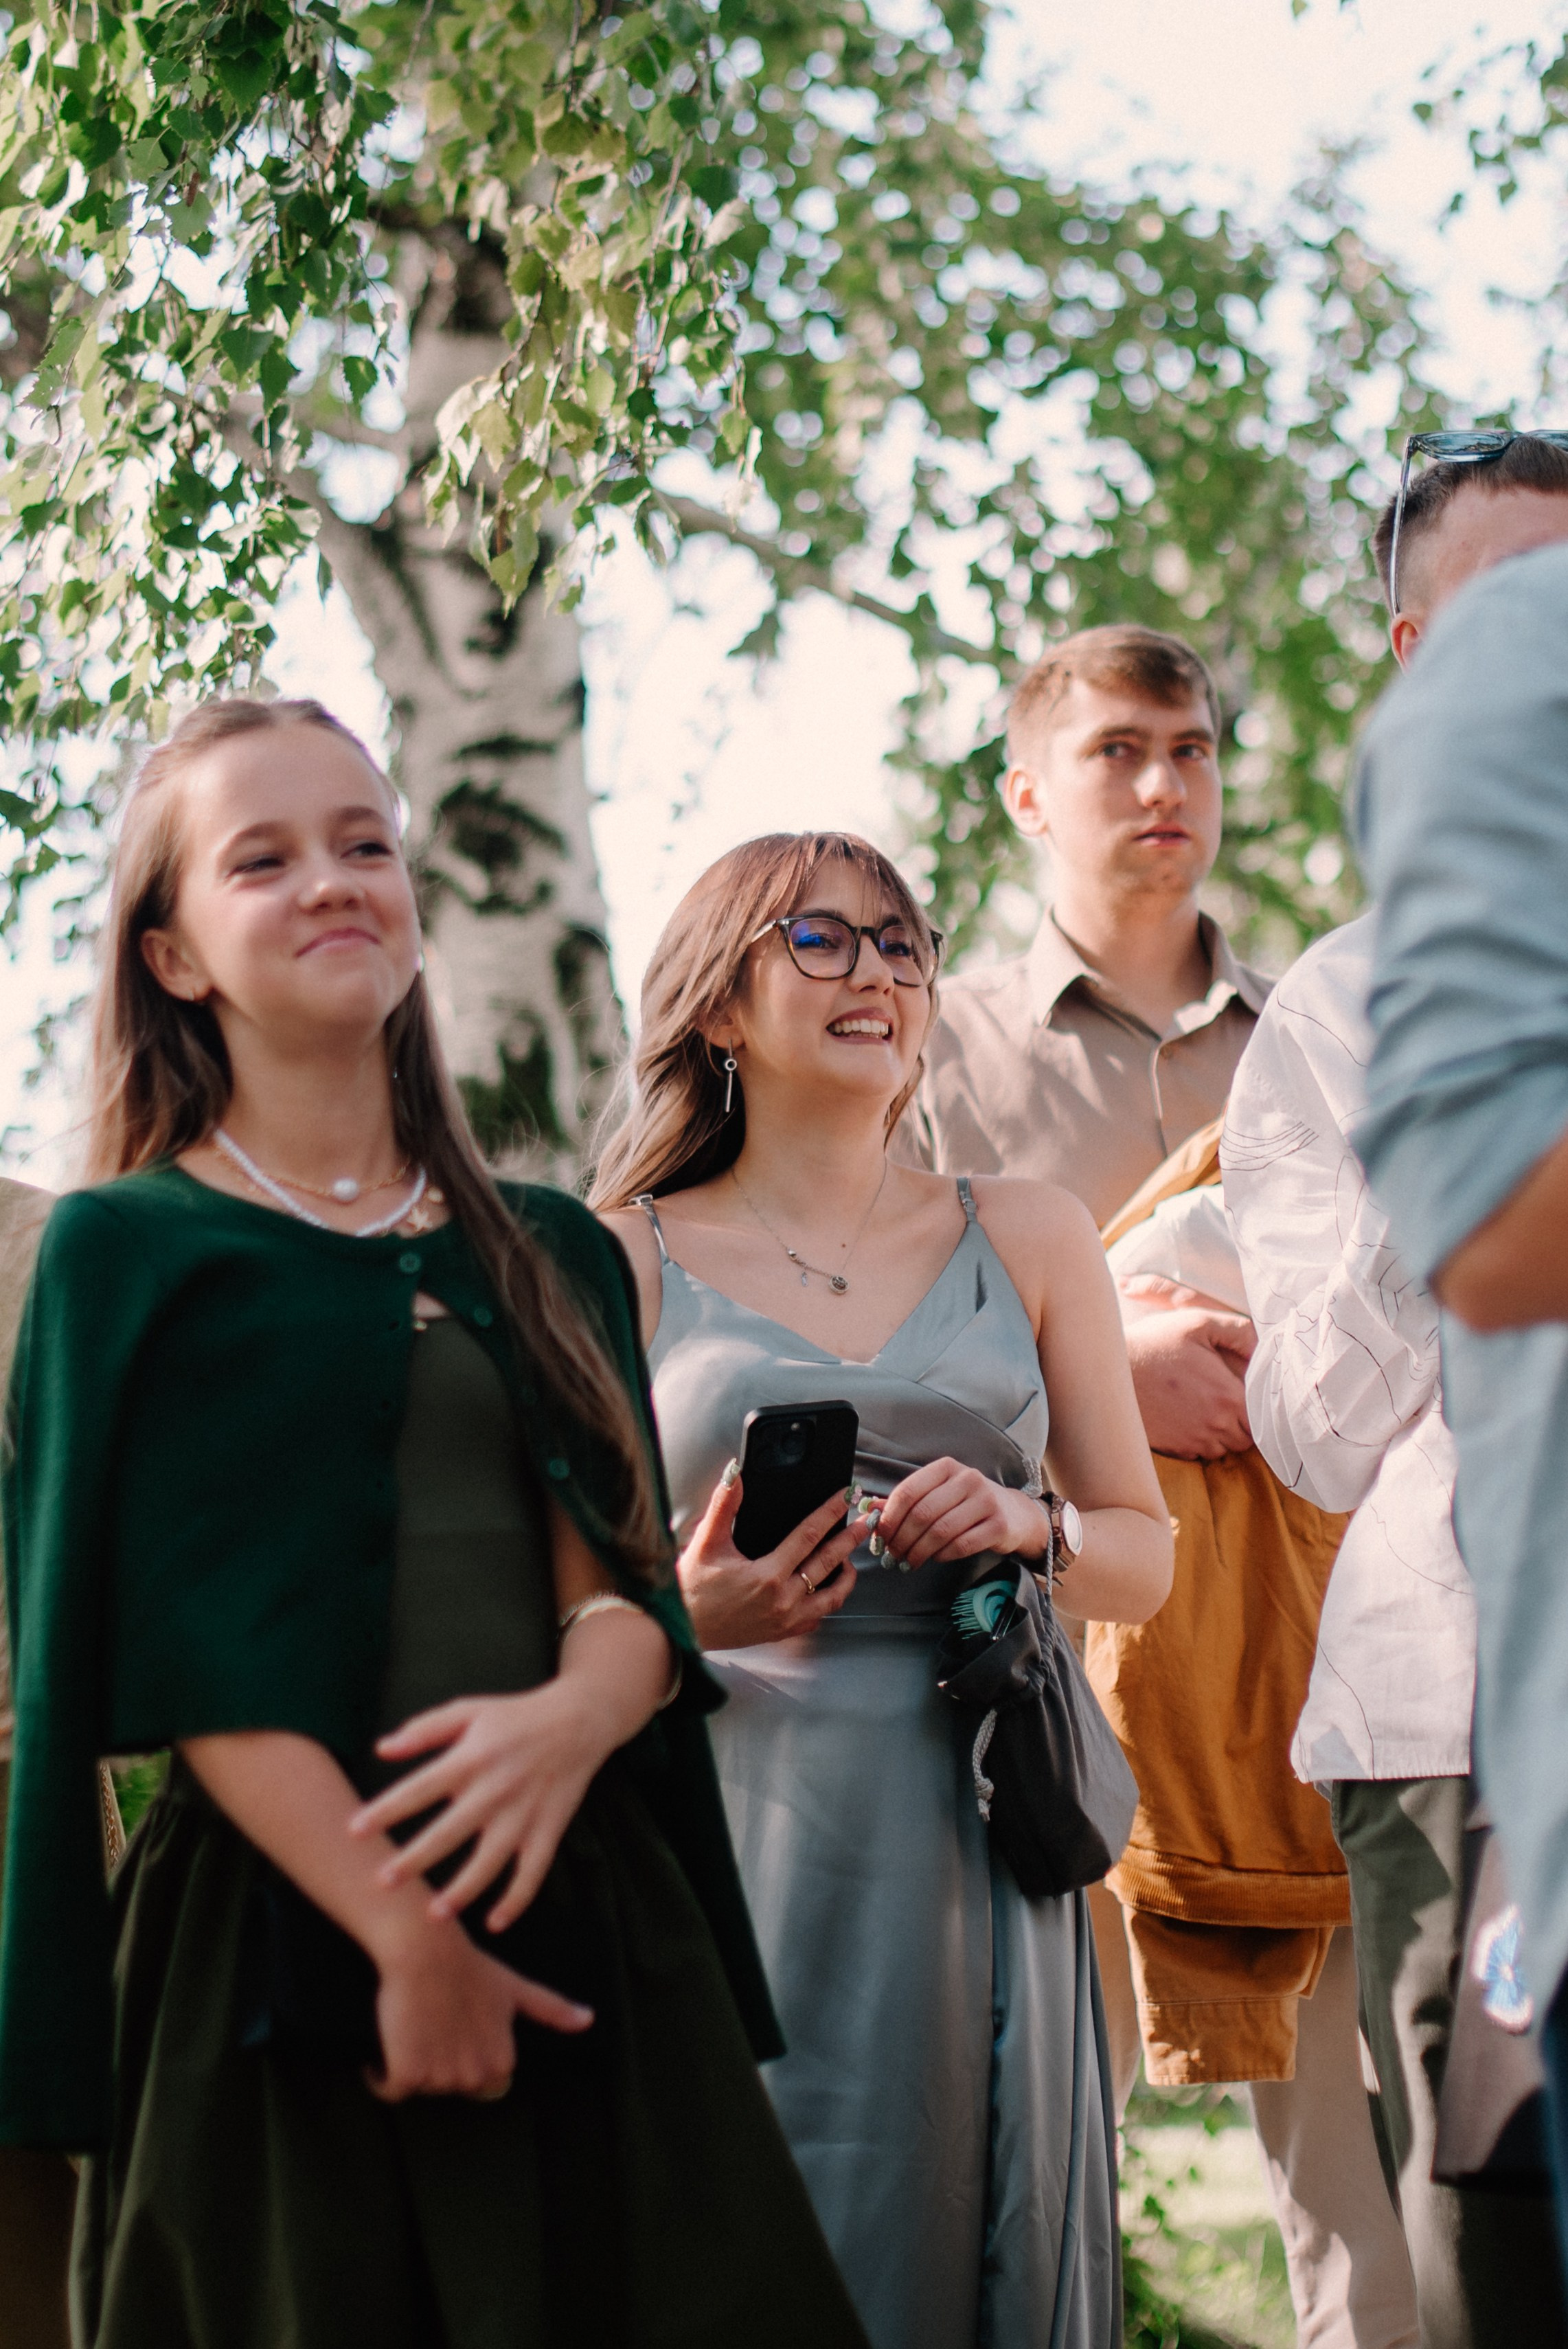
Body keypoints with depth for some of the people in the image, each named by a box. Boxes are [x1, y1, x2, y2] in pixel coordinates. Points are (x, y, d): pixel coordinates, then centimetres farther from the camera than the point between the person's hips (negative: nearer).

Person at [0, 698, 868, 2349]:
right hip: (280, 1927, -4)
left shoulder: (547, 1254, 15)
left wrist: (575, 1716, -18)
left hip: (587, 1904, 4)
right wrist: (400, 1928, -17)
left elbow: (625, 1575, 6)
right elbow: (186, 1649, -7)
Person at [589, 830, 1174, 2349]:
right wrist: (689, 1615, -14)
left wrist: (1027, 1524, -5)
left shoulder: (1026, 1239, 14)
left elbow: (1145, 1556, 16)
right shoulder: (627, 1260, 7)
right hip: (734, 1837, -2)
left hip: (974, 1839, 2)